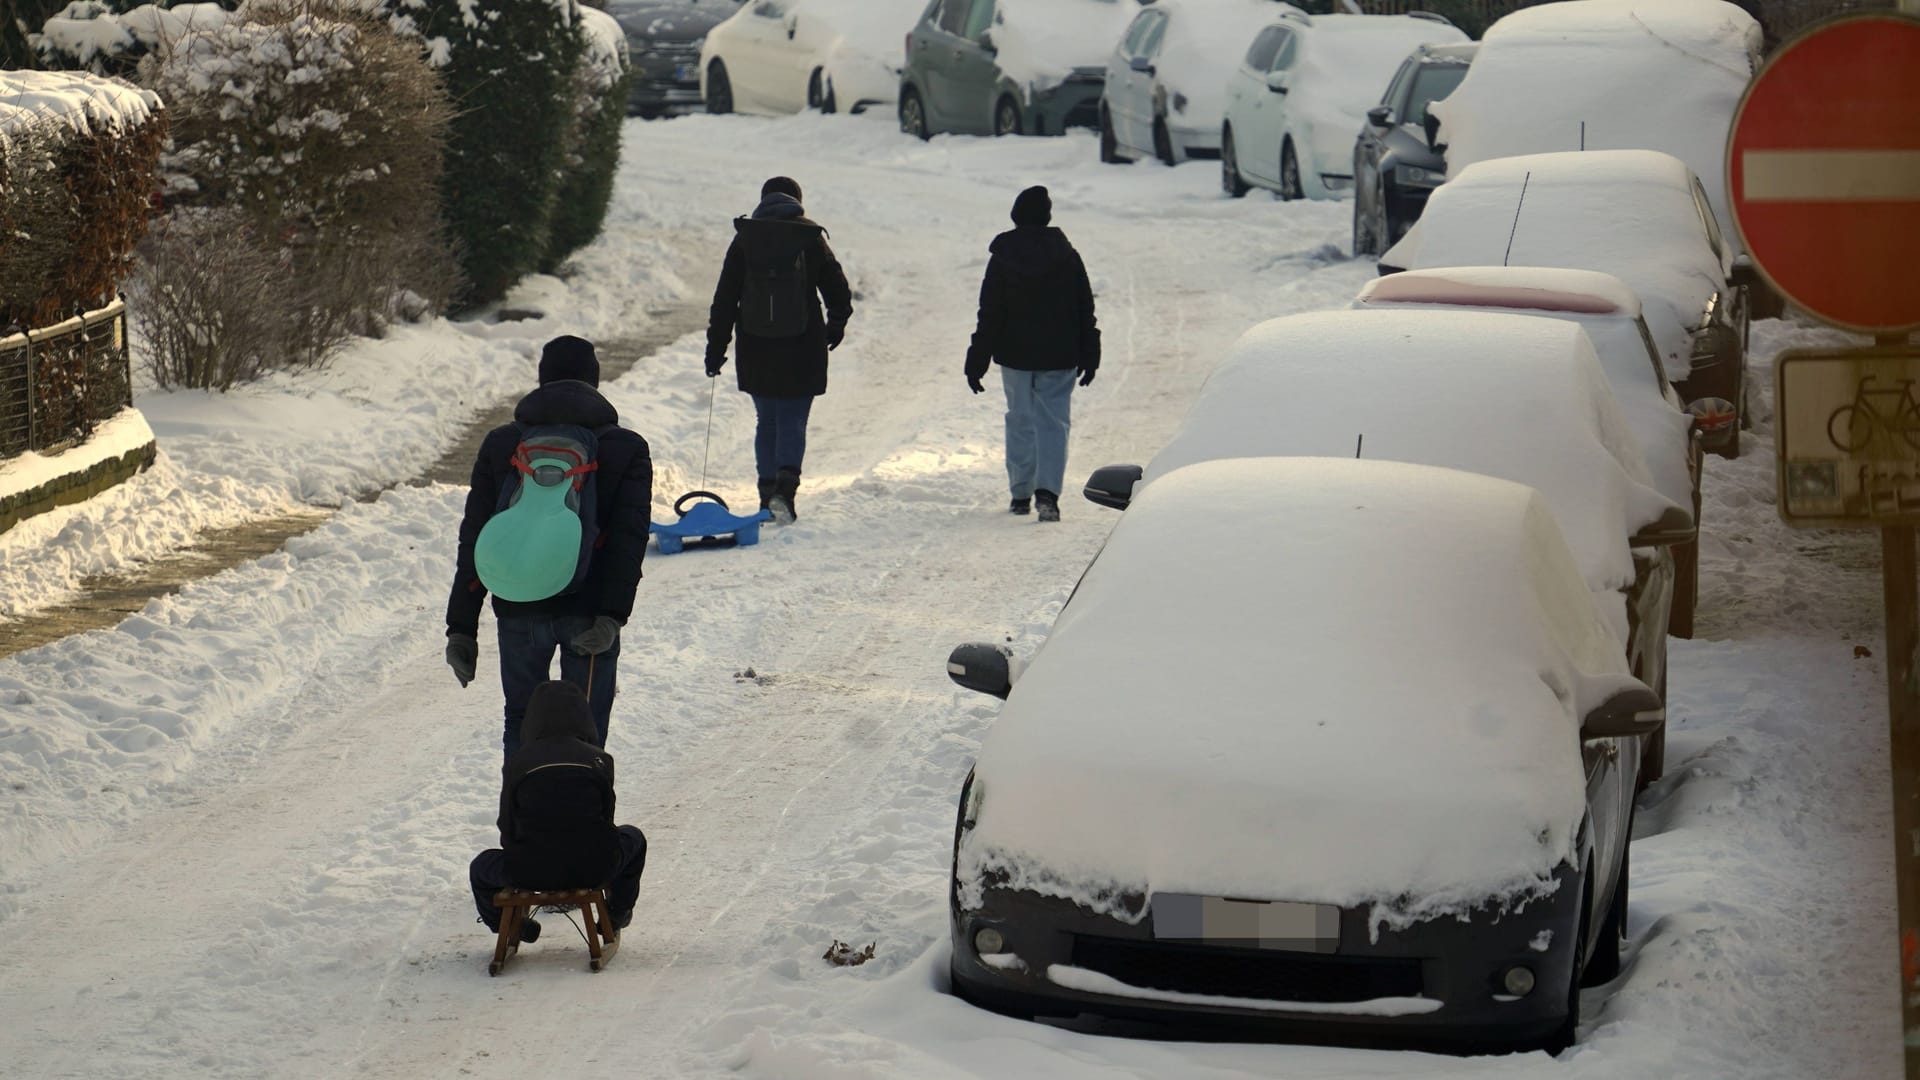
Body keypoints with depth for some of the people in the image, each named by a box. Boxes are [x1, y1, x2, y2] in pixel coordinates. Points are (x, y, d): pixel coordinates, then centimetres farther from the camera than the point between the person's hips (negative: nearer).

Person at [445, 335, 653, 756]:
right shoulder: (627, 449, 1)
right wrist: (611, 617, -19)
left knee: (522, 724, 16)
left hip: (519, 610, 1)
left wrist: (461, 627, 3)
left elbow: (474, 541, 2)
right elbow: (630, 539, -12)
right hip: (588, 611, -1)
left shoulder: (500, 444, 5)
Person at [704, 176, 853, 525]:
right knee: (793, 421, 2)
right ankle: (785, 485, -19)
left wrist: (716, 348, 6)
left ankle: (768, 491, 12)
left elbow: (725, 299, 1)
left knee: (767, 421, 15)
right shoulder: (811, 238, -2)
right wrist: (836, 324, 24)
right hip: (801, 351, -1)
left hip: (756, 351, 2)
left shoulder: (744, 240, 1)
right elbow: (838, 290, 4)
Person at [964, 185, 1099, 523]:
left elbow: (989, 315, -3)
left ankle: (1020, 493, 15)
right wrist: (1089, 356, 9)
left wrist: (976, 362, 2)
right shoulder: (1067, 257, -3)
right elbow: (1085, 311, 1)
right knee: (1053, 422, 0)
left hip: (1014, 355, 0)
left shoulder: (1002, 259, -5)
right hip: (1059, 356, 0)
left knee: (1020, 421, 13)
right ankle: (1047, 490, -17)